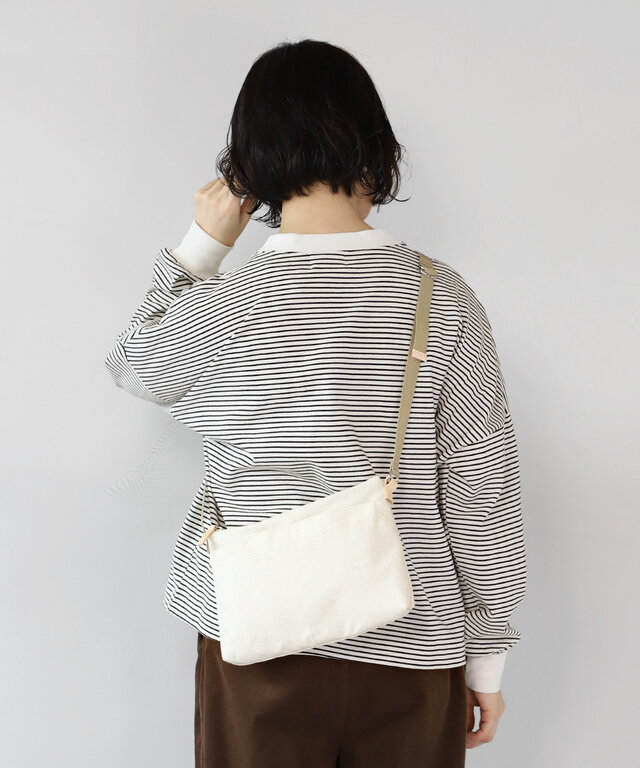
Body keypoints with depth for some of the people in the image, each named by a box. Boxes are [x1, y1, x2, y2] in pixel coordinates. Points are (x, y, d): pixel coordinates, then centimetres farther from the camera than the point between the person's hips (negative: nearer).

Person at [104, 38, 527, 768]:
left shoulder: (225, 306, -14)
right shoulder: (443, 299, -11)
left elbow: (131, 364, 9)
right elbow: (482, 486, -7)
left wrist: (201, 242, 9)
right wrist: (486, 653, 5)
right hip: (412, 653, 1)